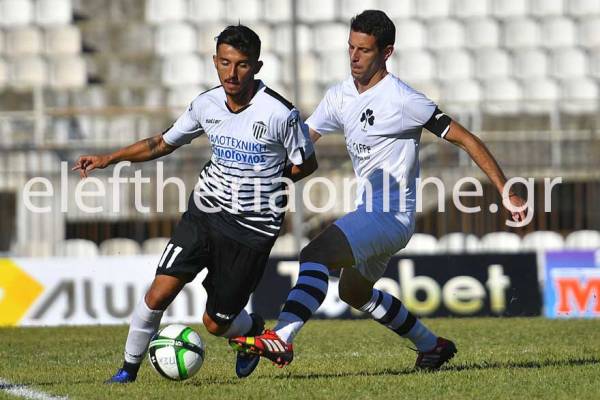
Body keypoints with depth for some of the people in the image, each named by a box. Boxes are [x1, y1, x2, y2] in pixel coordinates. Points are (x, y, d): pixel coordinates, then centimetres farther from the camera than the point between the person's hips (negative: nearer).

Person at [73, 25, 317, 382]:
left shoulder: (280, 113, -17)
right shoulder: (207, 105, -2)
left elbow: (306, 164, -1)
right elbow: (165, 143, 15)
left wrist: (264, 183, -3)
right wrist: (109, 159, 8)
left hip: (253, 228, -3)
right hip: (204, 213, 4)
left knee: (217, 323, 2)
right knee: (159, 294, -11)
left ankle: (253, 329, 37)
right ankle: (129, 369, 7)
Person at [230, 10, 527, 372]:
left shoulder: (402, 100, -14)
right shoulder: (340, 96, 9)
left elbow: (465, 139, -11)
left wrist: (508, 193, -12)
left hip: (393, 215, -10)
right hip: (369, 211, 10)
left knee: (316, 255, -27)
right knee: (353, 290, 27)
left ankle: (281, 339, -40)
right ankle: (432, 345, 40)